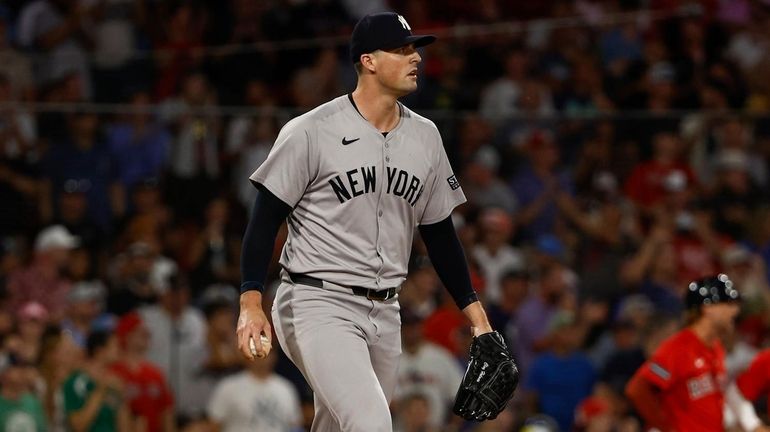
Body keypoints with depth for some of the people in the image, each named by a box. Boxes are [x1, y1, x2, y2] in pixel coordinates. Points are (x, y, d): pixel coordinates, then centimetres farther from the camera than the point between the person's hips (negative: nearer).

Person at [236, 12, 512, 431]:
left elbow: (439, 233, 17)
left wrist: (476, 314, 13)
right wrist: (251, 303, -16)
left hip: (384, 315, 7)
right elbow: (265, 218, -7)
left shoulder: (424, 137, 10)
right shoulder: (311, 132, -9)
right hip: (317, 303, -7)